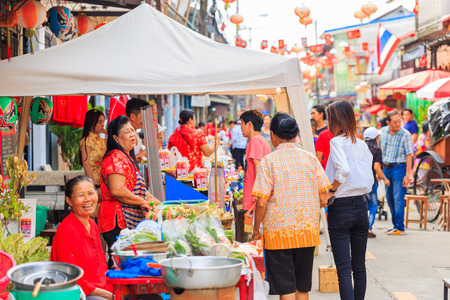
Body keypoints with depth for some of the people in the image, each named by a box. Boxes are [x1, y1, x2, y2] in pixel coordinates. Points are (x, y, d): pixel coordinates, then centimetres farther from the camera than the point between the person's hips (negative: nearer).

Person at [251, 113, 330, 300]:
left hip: (278, 232, -4)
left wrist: (256, 230, 1)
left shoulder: (269, 161, -8)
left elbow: (262, 202, -12)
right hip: (308, 231, 4)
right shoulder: (310, 158, 3)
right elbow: (323, 200, 3)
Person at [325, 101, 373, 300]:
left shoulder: (337, 142, -10)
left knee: (343, 269, -4)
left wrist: (331, 190, -13)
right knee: (359, 266, 13)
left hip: (340, 208, -6)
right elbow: (369, 181, 7)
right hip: (361, 205, 6)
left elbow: (343, 169, -26)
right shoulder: (362, 145, 8)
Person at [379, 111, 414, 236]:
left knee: (398, 198, -9)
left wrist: (407, 175, -14)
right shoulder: (382, 131, 5)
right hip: (386, 168, 5)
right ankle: (395, 225, 21)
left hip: (399, 168, -5)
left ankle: (400, 228, -4)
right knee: (390, 198, 10)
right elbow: (379, 150, 15)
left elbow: (409, 155, -9)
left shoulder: (405, 134, -9)